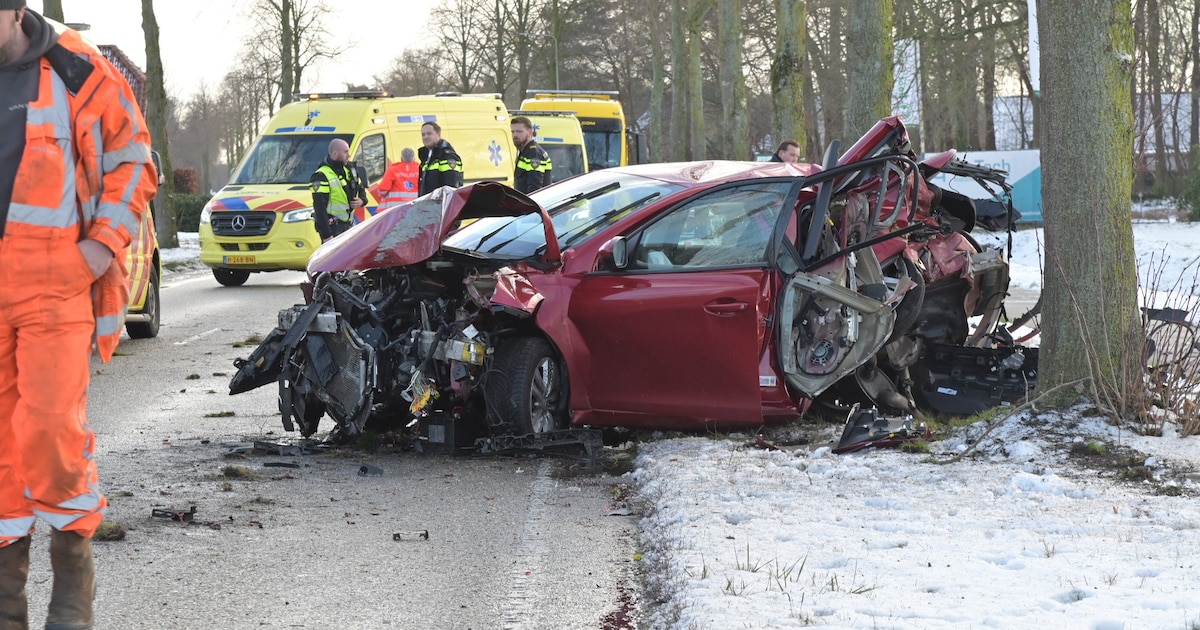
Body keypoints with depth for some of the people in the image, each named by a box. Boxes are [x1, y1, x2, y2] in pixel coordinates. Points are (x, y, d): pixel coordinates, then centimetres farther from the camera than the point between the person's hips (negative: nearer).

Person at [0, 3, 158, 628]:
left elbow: (133, 161, 6)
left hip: (57, 280, -3)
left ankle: (73, 575, 5)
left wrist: (105, 243, -4)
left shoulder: (77, 72, -1)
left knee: (52, 423, -12)